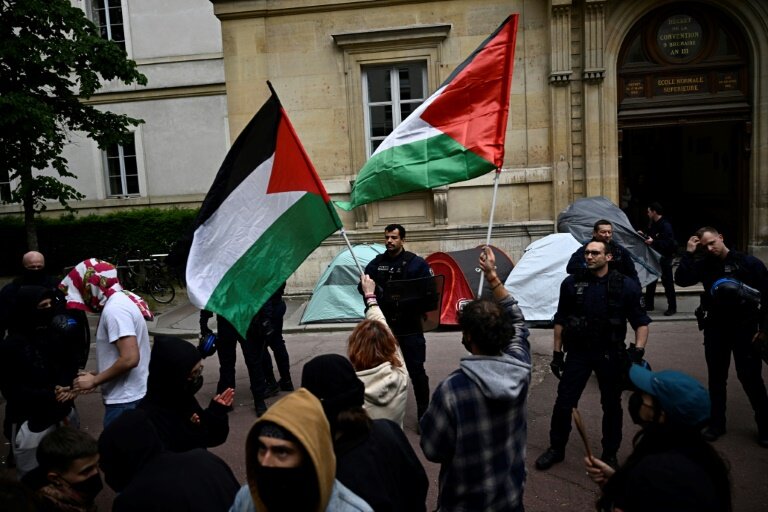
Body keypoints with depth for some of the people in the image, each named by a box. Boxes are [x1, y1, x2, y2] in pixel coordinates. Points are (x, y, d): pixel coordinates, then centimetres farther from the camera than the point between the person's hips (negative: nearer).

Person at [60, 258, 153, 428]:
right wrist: (96, 375, 9)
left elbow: (130, 358, -27)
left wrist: (94, 381, -14)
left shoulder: (113, 309, -19)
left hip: (125, 400, -9)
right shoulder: (121, 300, 11)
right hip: (130, 395, 9)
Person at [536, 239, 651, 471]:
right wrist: (557, 353, 4)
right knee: (563, 402, 3)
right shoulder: (571, 284, -2)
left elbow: (641, 322, -3)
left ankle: (610, 454, 30)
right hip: (578, 352, 1)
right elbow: (560, 321, 6)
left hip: (610, 355, -1)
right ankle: (556, 449, 22)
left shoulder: (626, 286, -7)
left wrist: (637, 351, -17)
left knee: (611, 406, 12)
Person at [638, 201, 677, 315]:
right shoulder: (653, 224, 7)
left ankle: (672, 307, 9)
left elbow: (669, 243, -27)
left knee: (667, 282, 0)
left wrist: (653, 242, -32)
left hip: (665, 257, -9)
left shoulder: (666, 225, -19)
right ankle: (649, 305, 25)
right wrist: (644, 235, 6)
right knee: (650, 281, 14)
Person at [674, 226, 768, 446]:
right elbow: (681, 279, -9)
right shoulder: (705, 264, 3)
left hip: (745, 328, -3)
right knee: (716, 378, 11)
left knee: (750, 378, 1)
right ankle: (716, 423, 23)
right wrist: (689, 253, -14)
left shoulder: (749, 262, -6)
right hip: (715, 328, 3)